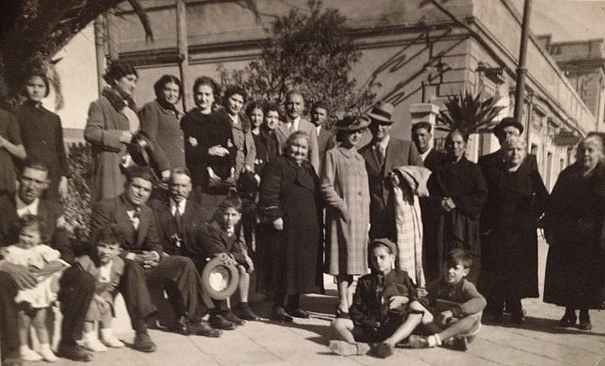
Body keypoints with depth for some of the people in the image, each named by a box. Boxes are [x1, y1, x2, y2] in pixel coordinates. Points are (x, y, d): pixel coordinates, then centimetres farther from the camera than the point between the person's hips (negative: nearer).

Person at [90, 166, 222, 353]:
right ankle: (140, 332, -40)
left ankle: (189, 320, 4)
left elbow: (154, 243, 14)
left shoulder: (147, 212, 12)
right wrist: (130, 256, -27)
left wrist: (155, 255, -12)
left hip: (141, 260, 7)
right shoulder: (105, 207, -10)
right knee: (133, 267, -41)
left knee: (184, 263, -6)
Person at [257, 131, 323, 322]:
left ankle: (294, 304, 23)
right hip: (286, 226, -7)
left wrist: (317, 217, 14)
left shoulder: (308, 168, 17)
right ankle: (279, 306, 8)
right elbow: (268, 193, -14)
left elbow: (317, 195, 23)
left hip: (308, 228, 8)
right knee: (284, 266, -2)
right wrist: (275, 216, -20)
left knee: (302, 265, 11)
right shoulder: (277, 165, -6)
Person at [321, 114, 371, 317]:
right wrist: (343, 207, -15)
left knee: (354, 260, 9)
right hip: (341, 216, -6)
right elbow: (326, 187, -8)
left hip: (360, 217, 6)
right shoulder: (332, 155, -2)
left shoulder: (360, 158, 19)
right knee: (344, 261, -4)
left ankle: (350, 303, 17)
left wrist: (367, 218, 12)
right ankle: (343, 306, 2)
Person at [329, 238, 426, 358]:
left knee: (417, 313, -31)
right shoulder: (365, 282, 18)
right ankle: (355, 345, -42)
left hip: (395, 327, -2)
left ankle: (390, 342, -48)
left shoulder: (401, 276, 16)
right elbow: (355, 310, 13)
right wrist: (368, 321, -4)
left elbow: (416, 298, 15)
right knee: (337, 322, -16)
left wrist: (405, 299, -6)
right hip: (370, 328, 2)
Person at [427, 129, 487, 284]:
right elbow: (430, 194, 9)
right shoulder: (439, 169, 13)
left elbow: (481, 195, -2)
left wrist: (456, 202, -8)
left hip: (466, 225, -1)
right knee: (443, 263, -2)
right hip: (443, 223, 2)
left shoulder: (473, 169, 8)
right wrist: (442, 202, -11)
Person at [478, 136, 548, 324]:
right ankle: (495, 308, 11)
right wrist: (486, 223, -5)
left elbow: (543, 199, 7)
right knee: (495, 268, 2)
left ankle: (515, 307, 14)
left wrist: (532, 216, -4)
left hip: (522, 231, 1)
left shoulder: (531, 174, 6)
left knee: (519, 268, 3)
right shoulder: (492, 172, 3)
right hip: (495, 231, 0)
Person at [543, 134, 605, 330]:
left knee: (589, 276, 5)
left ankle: (585, 314, 21)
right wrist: (550, 230, -3)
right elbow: (553, 204, 4)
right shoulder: (567, 175, 7)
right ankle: (569, 312, 21)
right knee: (565, 276, 6)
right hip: (566, 237, 2)